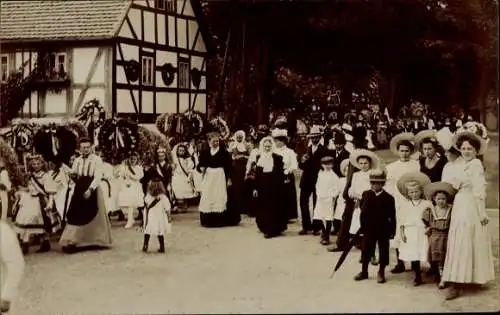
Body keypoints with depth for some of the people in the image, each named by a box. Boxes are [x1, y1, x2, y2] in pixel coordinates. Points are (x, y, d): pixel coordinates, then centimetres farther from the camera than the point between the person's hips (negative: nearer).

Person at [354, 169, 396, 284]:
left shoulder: (388, 198, -7)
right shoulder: (366, 194, 1)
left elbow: (392, 216, -5)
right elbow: (363, 210, -2)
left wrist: (392, 231, -6)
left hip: (383, 230, -2)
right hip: (369, 229, 2)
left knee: (383, 251, 7)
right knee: (366, 250, 10)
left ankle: (381, 273, 20)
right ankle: (364, 271, 24)